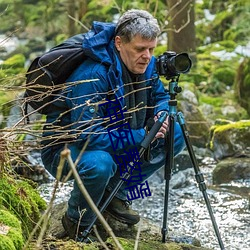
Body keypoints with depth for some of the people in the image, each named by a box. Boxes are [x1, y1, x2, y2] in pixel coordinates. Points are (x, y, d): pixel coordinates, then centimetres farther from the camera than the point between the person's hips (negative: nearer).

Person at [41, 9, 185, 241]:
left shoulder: (146, 65, -8)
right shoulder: (92, 76, -32)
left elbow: (160, 96, 11)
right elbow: (89, 137, -35)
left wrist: (161, 114, -14)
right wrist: (142, 135, -31)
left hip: (114, 140, 8)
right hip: (65, 148, -8)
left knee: (175, 135, -3)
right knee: (99, 163, -41)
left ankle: (115, 193, 7)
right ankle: (77, 222, -9)